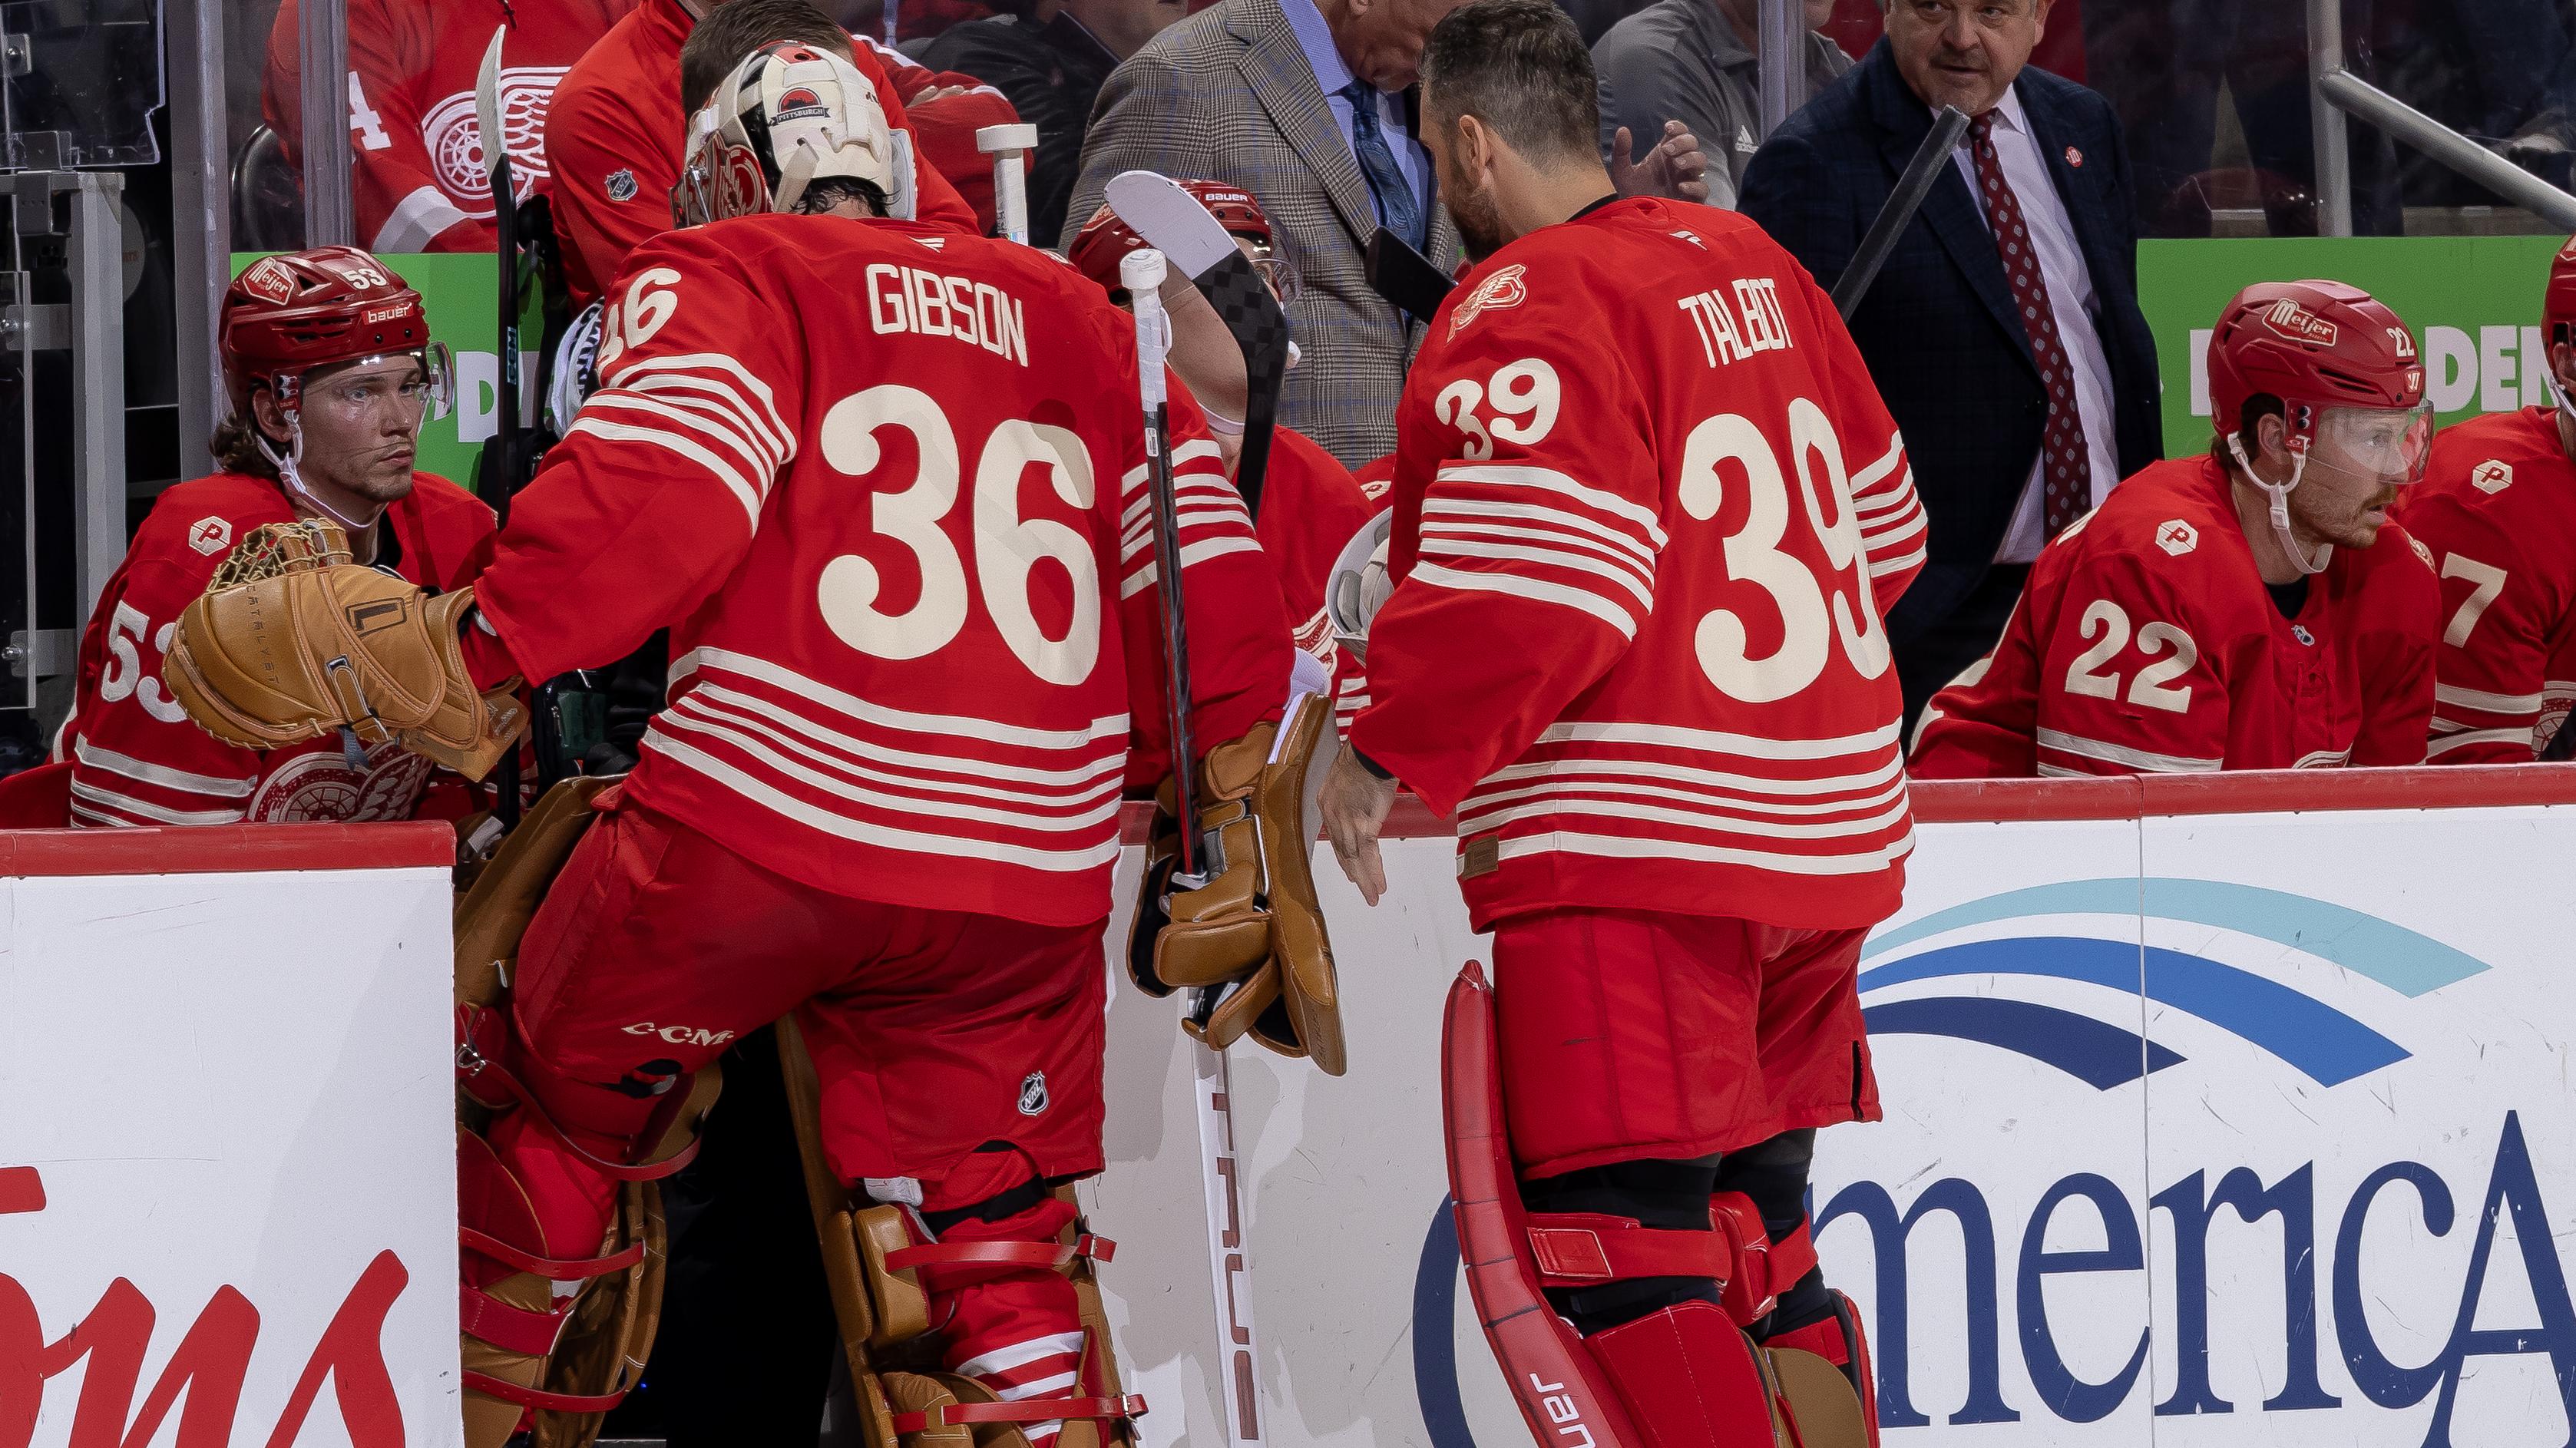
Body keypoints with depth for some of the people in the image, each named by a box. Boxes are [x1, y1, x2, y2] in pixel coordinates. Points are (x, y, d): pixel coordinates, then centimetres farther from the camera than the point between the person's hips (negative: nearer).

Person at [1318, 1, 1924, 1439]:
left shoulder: (1530, 310, -13)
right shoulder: (1750, 265, 13)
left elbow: (1532, 584, -21)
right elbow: (1880, 521, 21)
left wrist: (1393, 754, -11)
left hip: (1631, 850, -9)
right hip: (1824, 832, 9)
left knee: (1622, 1253, -10)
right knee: (1754, 1238, 17)